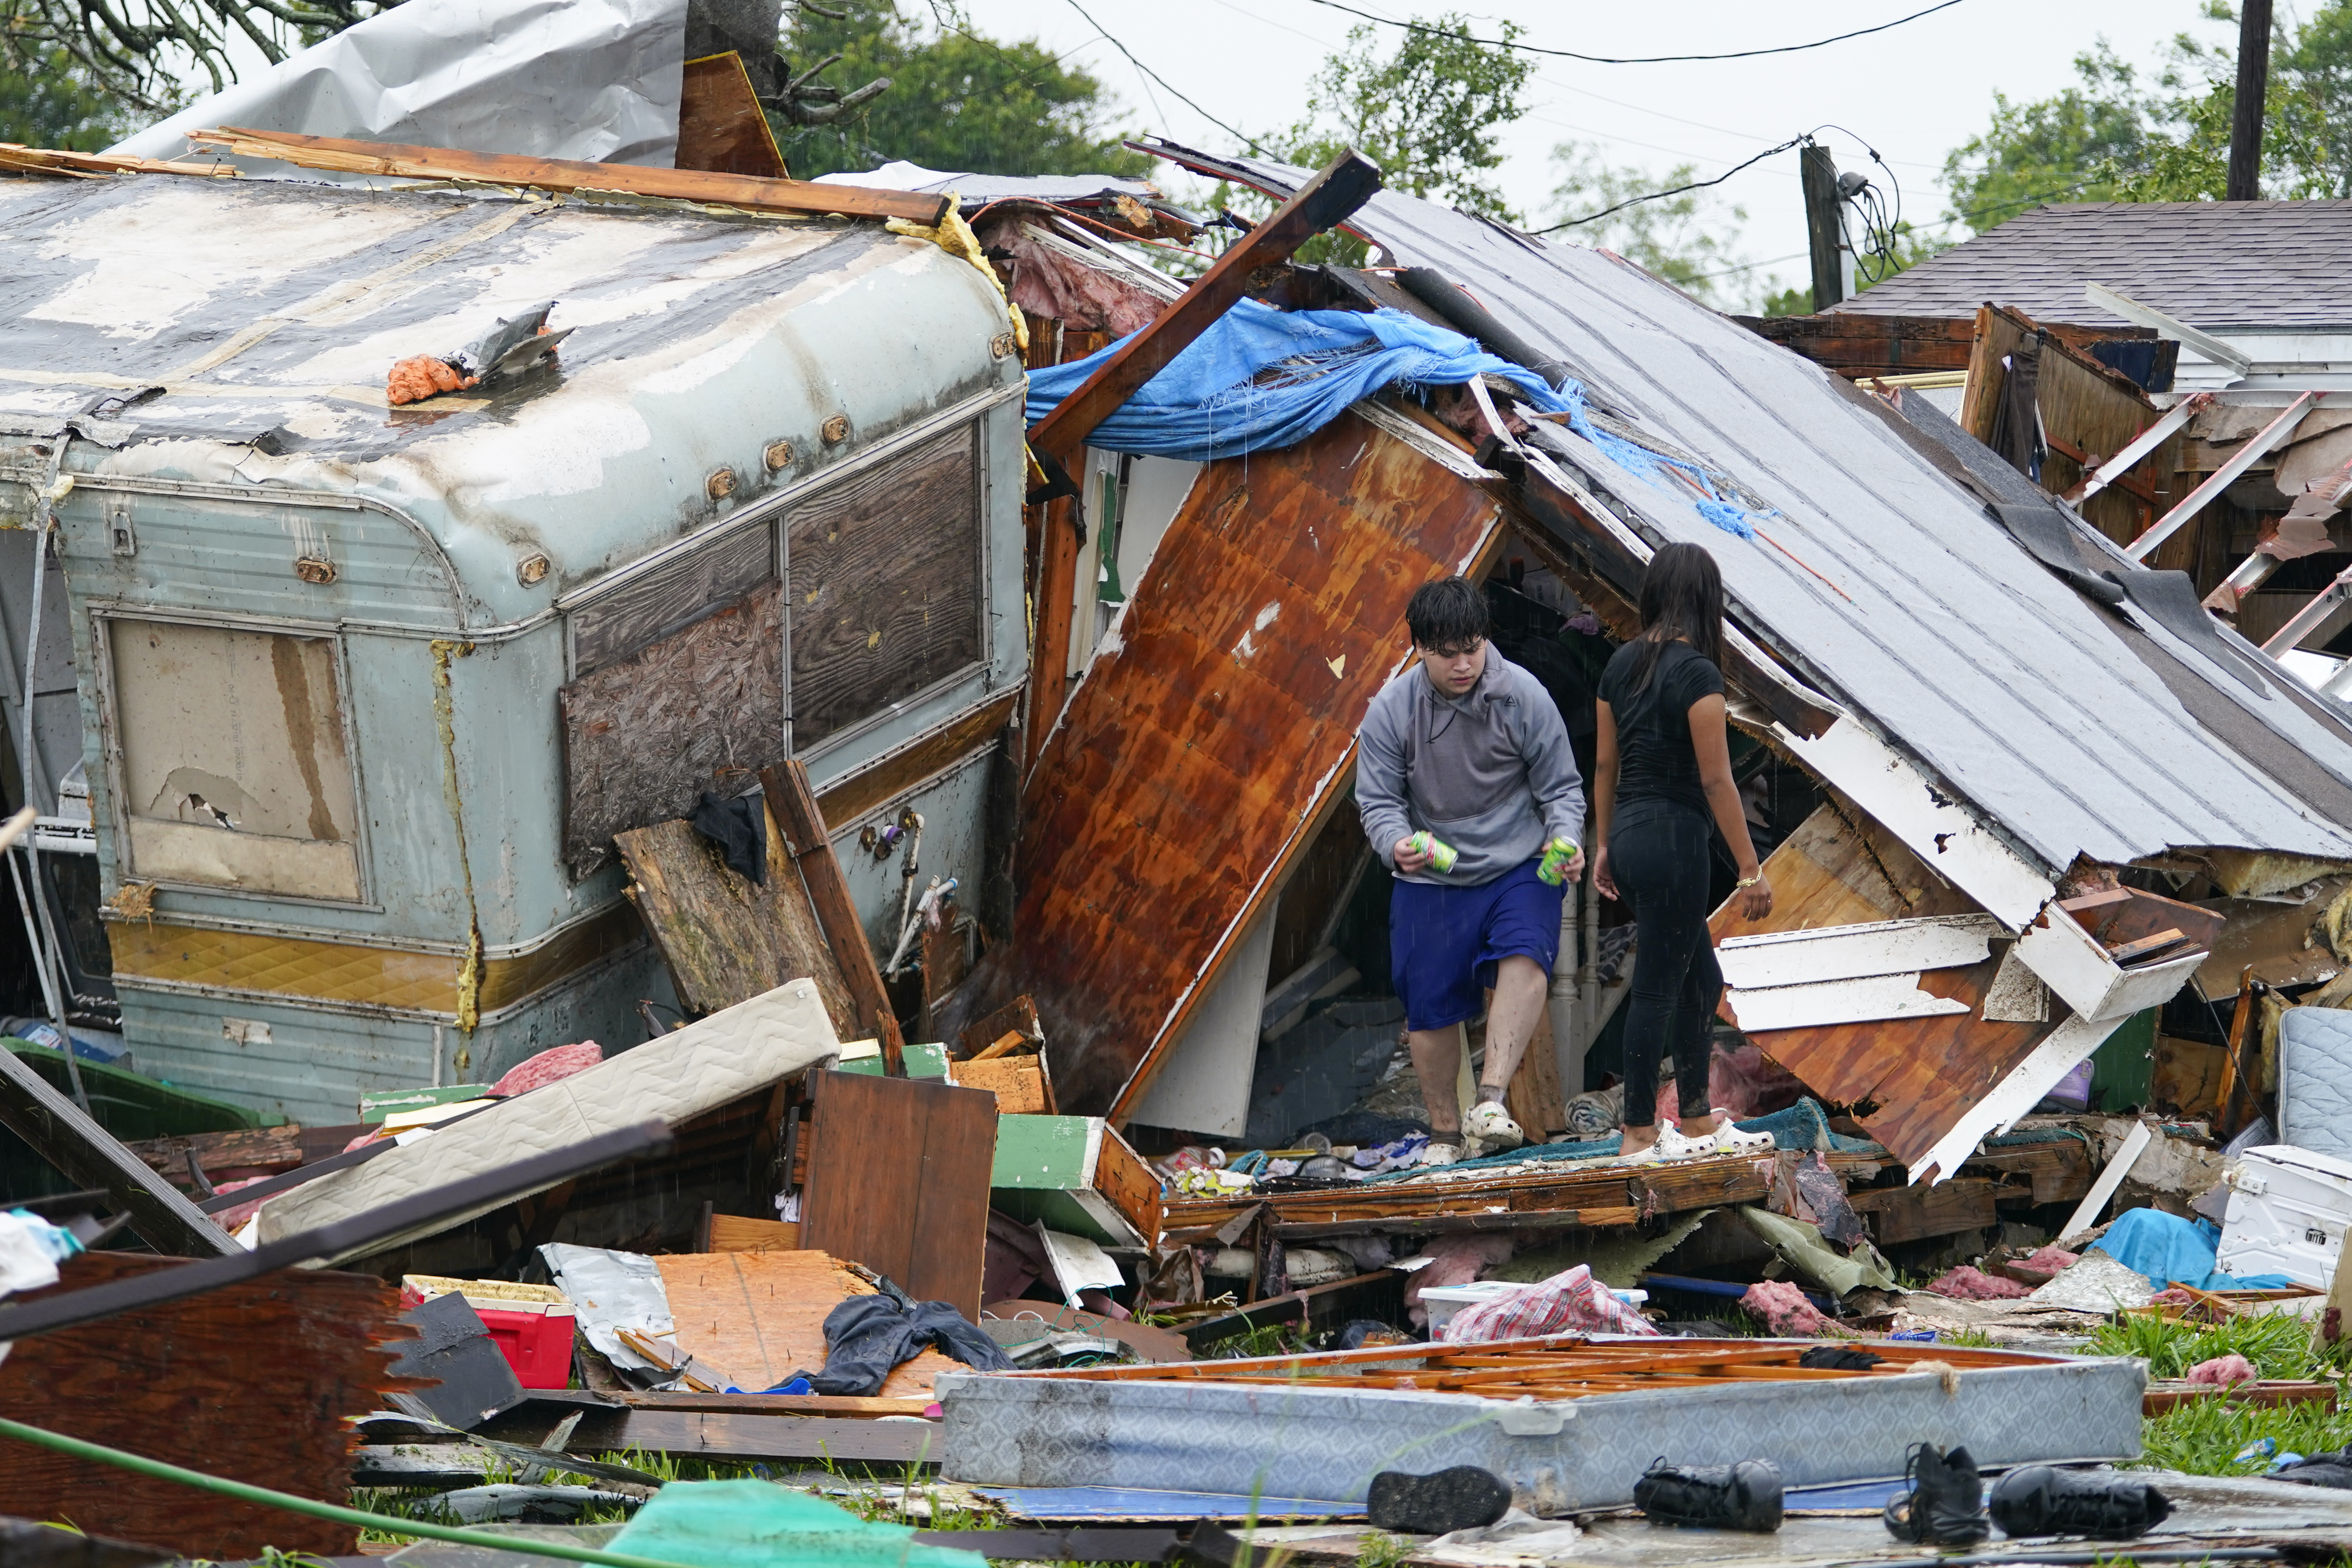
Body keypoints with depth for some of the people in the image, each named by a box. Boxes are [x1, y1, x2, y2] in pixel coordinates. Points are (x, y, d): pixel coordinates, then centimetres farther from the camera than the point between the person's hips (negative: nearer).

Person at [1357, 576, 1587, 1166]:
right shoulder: (1390, 711, -8)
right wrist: (1397, 845, -27)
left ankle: (1492, 1100, -34)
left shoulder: (1524, 696, -9)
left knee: (1525, 957, -29)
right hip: (1429, 881, 1)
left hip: (1518, 869, -1)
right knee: (1430, 1012, 4)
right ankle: (1444, 1130, 26)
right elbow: (1378, 800, -4)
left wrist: (1566, 841, -21)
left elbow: (1561, 786, -1)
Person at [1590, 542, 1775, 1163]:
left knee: (1702, 980, 18)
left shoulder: (1622, 664, 7)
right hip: (1673, 838, -8)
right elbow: (1716, 780, -16)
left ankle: (1697, 1121, 23)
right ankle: (1640, 1134, 8)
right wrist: (1751, 870, -12)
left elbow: (1604, 765, 14)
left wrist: (1603, 846, 23)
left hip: (1629, 833, 8)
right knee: (1657, 987, 1)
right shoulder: (1696, 673, -16)